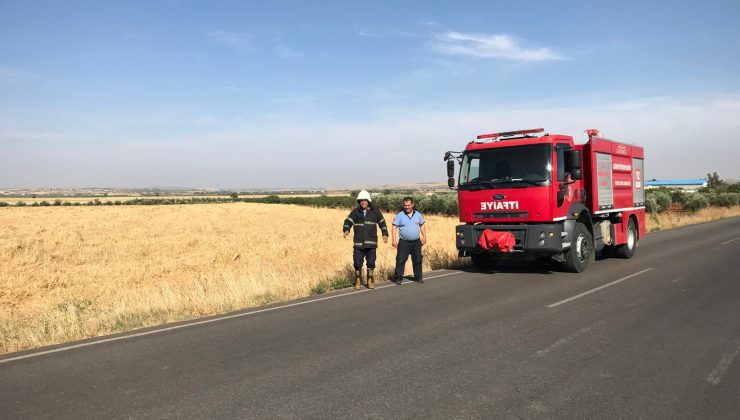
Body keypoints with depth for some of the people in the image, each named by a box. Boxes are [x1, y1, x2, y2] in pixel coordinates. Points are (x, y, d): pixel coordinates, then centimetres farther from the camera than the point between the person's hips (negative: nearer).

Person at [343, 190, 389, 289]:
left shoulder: (375, 212, 7)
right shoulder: (355, 212, 5)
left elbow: (382, 223, 13)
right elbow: (348, 222, -1)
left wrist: (385, 234, 1)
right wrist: (346, 230, -21)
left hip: (371, 243, 0)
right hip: (358, 243, 0)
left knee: (371, 262, 1)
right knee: (357, 263, 0)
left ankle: (370, 280, 18)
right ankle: (358, 280, 19)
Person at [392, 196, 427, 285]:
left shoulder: (418, 214, 6)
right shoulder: (400, 215, -5)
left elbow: (422, 226, 16)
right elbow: (395, 227, -6)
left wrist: (424, 238, 11)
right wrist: (394, 240, -13)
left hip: (416, 242, 3)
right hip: (404, 242, -3)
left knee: (418, 260, 10)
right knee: (401, 260, -6)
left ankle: (418, 277, 23)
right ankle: (398, 278, 0)